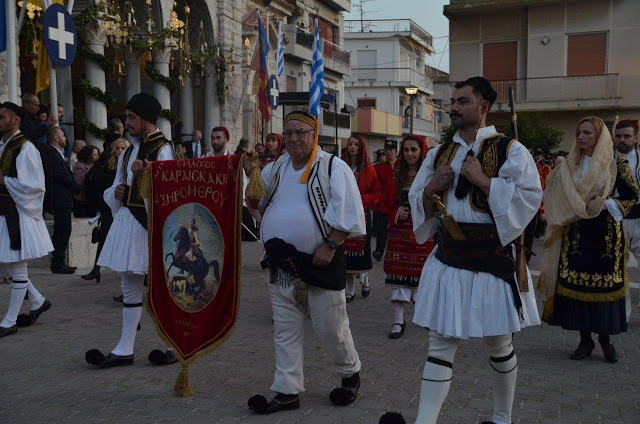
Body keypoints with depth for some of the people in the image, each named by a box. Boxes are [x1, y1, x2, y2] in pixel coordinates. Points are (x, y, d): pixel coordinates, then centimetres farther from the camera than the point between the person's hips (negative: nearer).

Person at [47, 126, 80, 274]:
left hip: (63, 200, 10)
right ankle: (58, 264, -6)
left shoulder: (57, 154, 20)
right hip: (61, 200, -10)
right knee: (63, 231, -9)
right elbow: (61, 176, -18)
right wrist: (78, 187, -8)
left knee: (62, 231, 11)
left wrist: (75, 187, 4)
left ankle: (58, 263, 16)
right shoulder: (52, 154, -13)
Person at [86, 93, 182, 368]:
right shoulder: (128, 153, 17)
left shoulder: (164, 150, -7)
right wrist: (116, 192, 3)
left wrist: (145, 174, -26)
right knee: (130, 287, 10)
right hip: (128, 220, 8)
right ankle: (124, 350, 17)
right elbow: (116, 187, 25)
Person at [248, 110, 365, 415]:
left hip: (318, 263, -5)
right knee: (285, 331, 10)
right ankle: (287, 392, 20)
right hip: (281, 264, 5)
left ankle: (350, 373, 32)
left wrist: (330, 245, -18)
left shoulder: (333, 167, -6)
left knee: (330, 329, 5)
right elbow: (257, 202, 24)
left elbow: (348, 213, -11)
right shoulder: (276, 168, 12)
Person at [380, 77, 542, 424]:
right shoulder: (439, 154, 10)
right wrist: (432, 187, -6)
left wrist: (482, 179, -17)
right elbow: (417, 202, 16)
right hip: (447, 261, 4)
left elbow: (529, 198, -13)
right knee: (440, 344, 3)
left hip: (492, 261, -3)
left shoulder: (510, 150, -3)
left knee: (498, 346, 10)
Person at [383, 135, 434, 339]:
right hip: (400, 231, 2)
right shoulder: (398, 174, 8)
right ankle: (398, 320, 5)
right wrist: (396, 213, -7)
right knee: (398, 274, -1)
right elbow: (390, 204, 12)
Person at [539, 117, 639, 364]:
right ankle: (585, 339, 10)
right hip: (576, 232, 2)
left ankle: (605, 337, 16)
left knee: (605, 283, -1)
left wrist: (606, 205, -13)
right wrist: (581, 208, -6)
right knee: (576, 282, 0)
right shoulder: (570, 165, 8)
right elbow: (555, 195, 10)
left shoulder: (616, 164, 0)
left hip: (606, 232, -2)